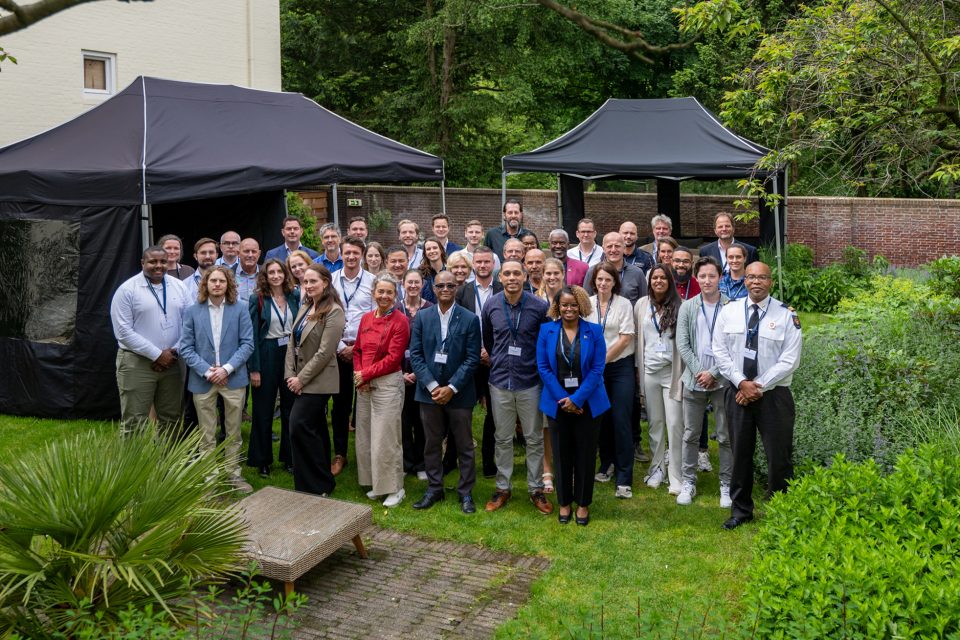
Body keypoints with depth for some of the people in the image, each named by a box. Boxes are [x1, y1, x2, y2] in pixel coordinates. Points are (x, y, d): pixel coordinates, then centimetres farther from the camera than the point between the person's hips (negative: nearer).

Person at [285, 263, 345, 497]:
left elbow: (325, 352, -18)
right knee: (315, 430, 13)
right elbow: (292, 343, 10)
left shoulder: (333, 311, -14)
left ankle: (316, 485, -2)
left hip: (318, 381, -8)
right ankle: (322, 483, 23)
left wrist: (301, 379, -15)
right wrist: (290, 375, -1)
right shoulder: (305, 307, 11)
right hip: (301, 381, 8)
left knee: (299, 426, -14)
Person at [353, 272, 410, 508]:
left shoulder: (400, 320, -9)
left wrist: (366, 374, -12)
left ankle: (395, 488, 10)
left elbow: (393, 357, -14)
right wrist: (358, 375, -4)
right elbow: (358, 350, 13)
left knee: (386, 438, -3)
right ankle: (376, 483, 26)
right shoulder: (366, 318, 9)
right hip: (364, 385, 7)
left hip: (388, 383, -6)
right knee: (365, 436, 12)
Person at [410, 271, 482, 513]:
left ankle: (466, 491, 19)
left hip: (459, 393, -2)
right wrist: (431, 386, -11)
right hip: (429, 391, 2)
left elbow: (472, 358, -7)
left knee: (464, 445, 7)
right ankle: (434, 489, 24)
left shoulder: (470, 319, -4)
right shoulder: (422, 317, 3)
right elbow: (415, 354, 0)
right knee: (432, 444, 11)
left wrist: (451, 388, -14)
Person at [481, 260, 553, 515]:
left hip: (529, 382, -2)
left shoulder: (539, 307, -10)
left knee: (534, 439, 7)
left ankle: (536, 489, 20)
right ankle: (502, 487, 24)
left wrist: (539, 366, 5)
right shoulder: (491, 306, -2)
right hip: (500, 382, 2)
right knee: (503, 439, 11)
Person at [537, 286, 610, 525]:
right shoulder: (546, 330, 0)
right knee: (561, 453, 9)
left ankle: (583, 503, 20)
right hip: (558, 403, 1)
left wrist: (577, 399, -14)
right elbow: (543, 367, -3)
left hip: (587, 403, -1)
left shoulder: (594, 331, -3)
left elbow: (597, 369, -7)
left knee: (585, 453, 6)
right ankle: (564, 502, 23)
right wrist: (563, 398, -11)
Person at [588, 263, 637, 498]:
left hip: (620, 366, -3)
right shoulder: (587, 304, 4)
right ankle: (607, 465, 29)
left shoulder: (624, 304, -3)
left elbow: (626, 338, -7)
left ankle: (624, 479, -4)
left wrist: (603, 360, -9)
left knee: (621, 420, -7)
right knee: (601, 418, 9)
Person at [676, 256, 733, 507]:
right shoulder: (687, 307, 3)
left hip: (723, 380, -2)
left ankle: (726, 484, 17)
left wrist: (713, 373, -12)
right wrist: (699, 372, -9)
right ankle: (688, 482, 21)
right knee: (691, 435, 10)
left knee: (726, 437, 5)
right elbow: (682, 344, 0)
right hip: (694, 380, 2)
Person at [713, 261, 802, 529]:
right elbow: (721, 351, 1)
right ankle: (741, 510, 25)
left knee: (779, 456, 3)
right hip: (737, 393, 2)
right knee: (740, 453, 11)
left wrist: (759, 386, -13)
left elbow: (790, 360, -9)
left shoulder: (786, 315, -5)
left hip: (774, 395, -2)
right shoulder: (729, 311, 2)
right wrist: (742, 383, -10)